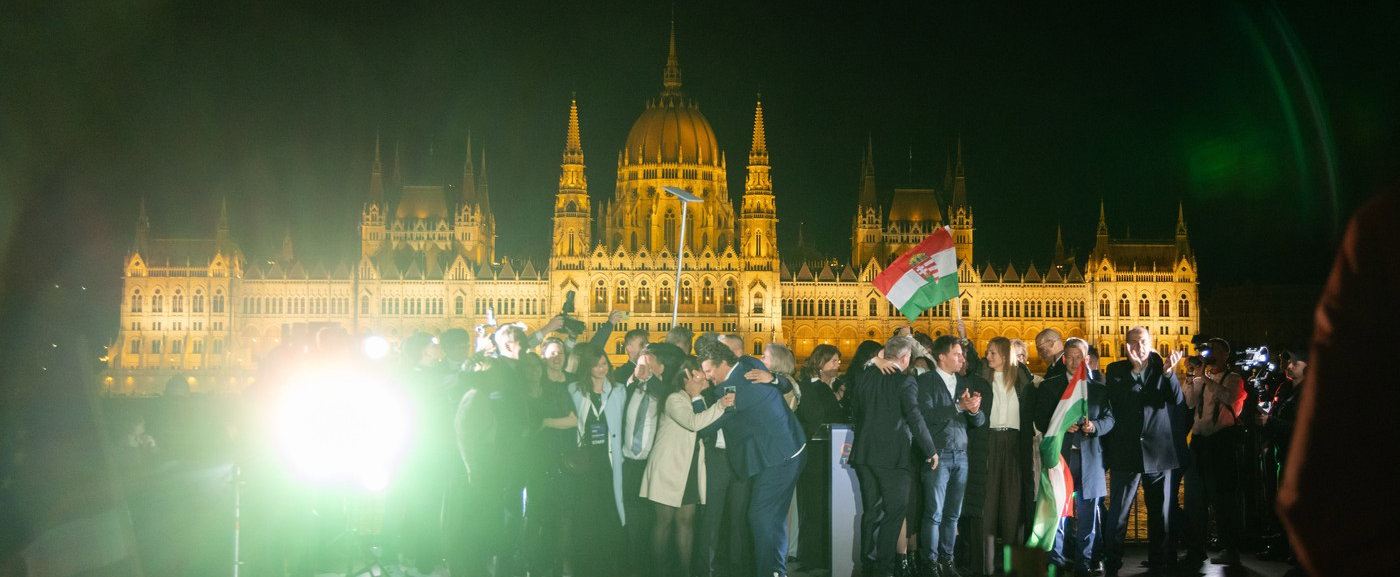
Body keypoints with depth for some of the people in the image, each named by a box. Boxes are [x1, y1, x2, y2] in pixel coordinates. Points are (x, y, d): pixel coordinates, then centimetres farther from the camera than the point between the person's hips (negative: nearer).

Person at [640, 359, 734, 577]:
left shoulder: (700, 401, 15)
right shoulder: (674, 400, -11)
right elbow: (693, 422, -28)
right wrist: (720, 406, -35)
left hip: (691, 470, 7)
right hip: (668, 470, -7)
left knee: (686, 520, 5)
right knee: (664, 520, -2)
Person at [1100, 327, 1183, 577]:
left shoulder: (1162, 369, 6)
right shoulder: (1115, 370, 4)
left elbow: (1177, 399, -10)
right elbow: (1116, 401, -6)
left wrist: (1169, 373, -22)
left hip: (1158, 452, 1)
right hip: (1126, 452, -1)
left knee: (1160, 512, 7)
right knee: (1118, 512, 1)